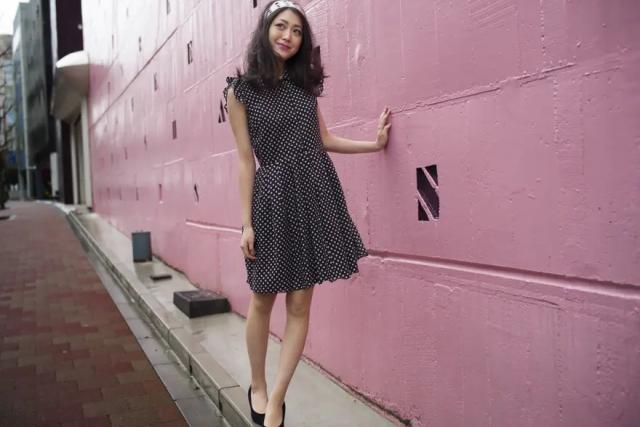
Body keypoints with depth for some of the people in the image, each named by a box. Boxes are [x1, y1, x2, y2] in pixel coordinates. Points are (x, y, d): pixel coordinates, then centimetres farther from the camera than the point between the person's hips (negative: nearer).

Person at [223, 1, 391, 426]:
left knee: (300, 305, 3)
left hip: (315, 195, 4)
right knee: (262, 300, 8)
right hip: (273, 198, -3)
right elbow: (245, 160, -4)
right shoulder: (241, 90, -1)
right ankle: (257, 386, 31)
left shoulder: (305, 82, 11)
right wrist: (247, 222, -6)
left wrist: (374, 142, 10)